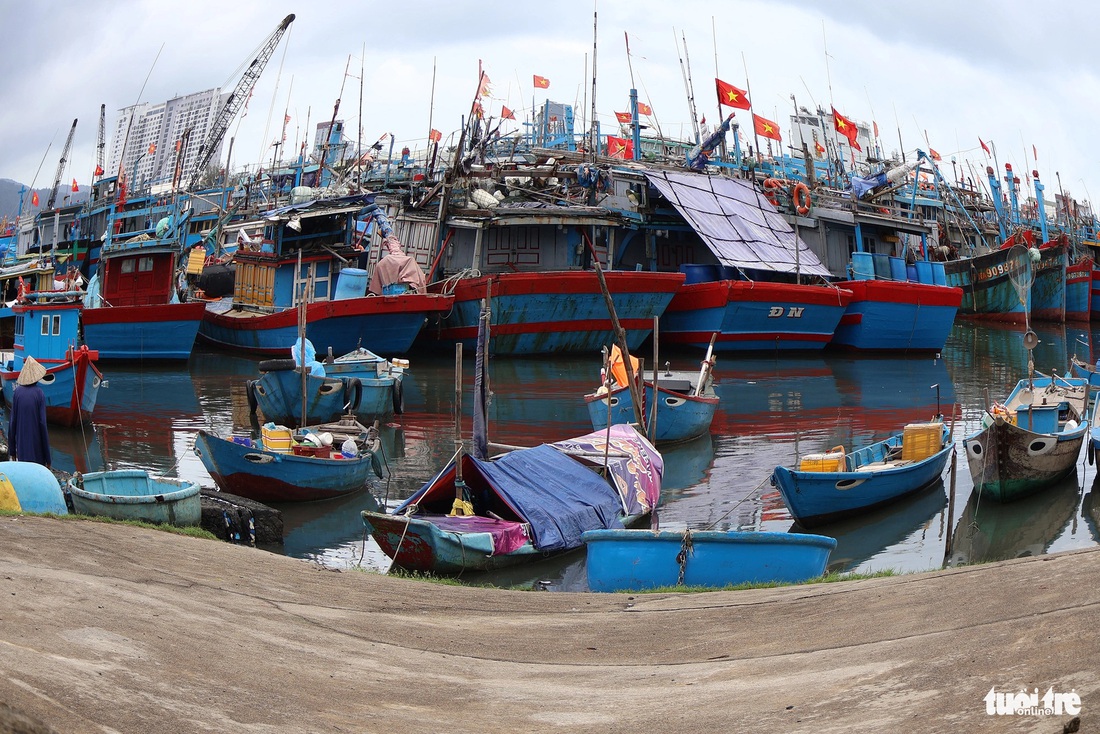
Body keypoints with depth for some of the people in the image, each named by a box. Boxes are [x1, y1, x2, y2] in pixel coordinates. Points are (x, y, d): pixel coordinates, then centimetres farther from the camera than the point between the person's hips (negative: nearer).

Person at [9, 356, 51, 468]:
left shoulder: (17, 392, -1)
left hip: (22, 444, 3)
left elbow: (12, 422, 1)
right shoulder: (39, 393, -9)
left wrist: (12, 450, 10)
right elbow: (42, 423, -11)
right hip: (36, 445, -3)